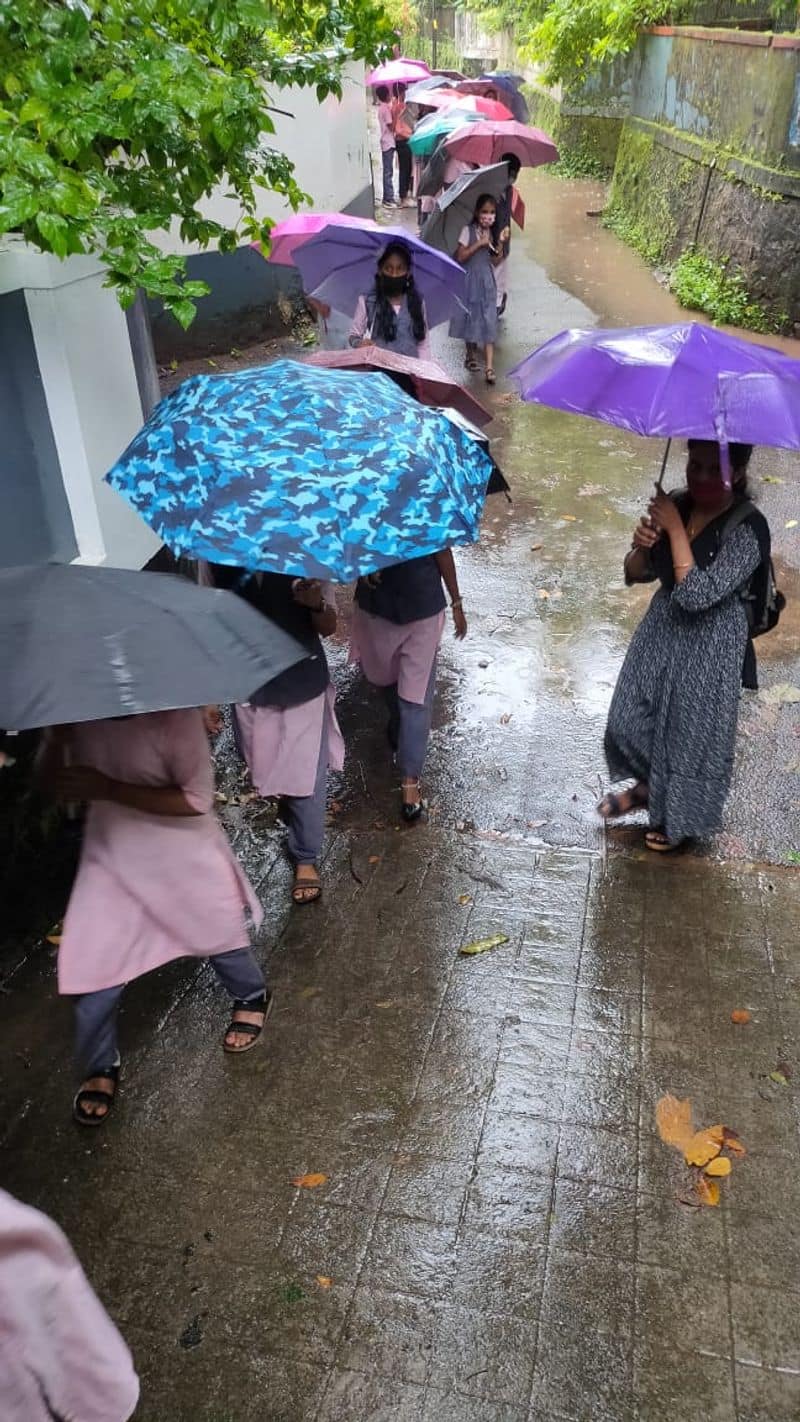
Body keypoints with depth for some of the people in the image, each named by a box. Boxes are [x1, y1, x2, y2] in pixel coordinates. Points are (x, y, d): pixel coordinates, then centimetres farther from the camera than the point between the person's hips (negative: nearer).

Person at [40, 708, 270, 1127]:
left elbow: (197, 799, -27)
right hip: (110, 854, 4)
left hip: (184, 856, -3)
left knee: (221, 937, 19)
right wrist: (54, 742, -27)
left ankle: (252, 997, 52)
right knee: (91, 967, 5)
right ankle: (100, 1068, 32)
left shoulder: (173, 714, -29)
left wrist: (107, 788, -32)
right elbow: (54, 786, -4)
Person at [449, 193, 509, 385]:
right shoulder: (468, 231, -6)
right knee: (470, 318, 9)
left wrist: (501, 243, -10)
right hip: (470, 281, -2)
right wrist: (479, 244, -17)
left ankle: (490, 367, -11)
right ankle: (471, 354, 31)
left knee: (488, 323, -5)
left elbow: (495, 261, 3)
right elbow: (460, 257, -13)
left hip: (487, 282, 2)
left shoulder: (492, 233, 6)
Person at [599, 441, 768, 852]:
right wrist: (642, 546, -21)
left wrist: (676, 529, -29)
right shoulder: (676, 504, -5)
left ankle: (682, 819, 37)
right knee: (630, 718, 18)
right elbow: (636, 574, 1)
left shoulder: (748, 528, -24)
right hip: (661, 628, 6)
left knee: (690, 732, 11)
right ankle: (646, 787, 48)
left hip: (709, 645, -6)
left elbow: (697, 594, -31)